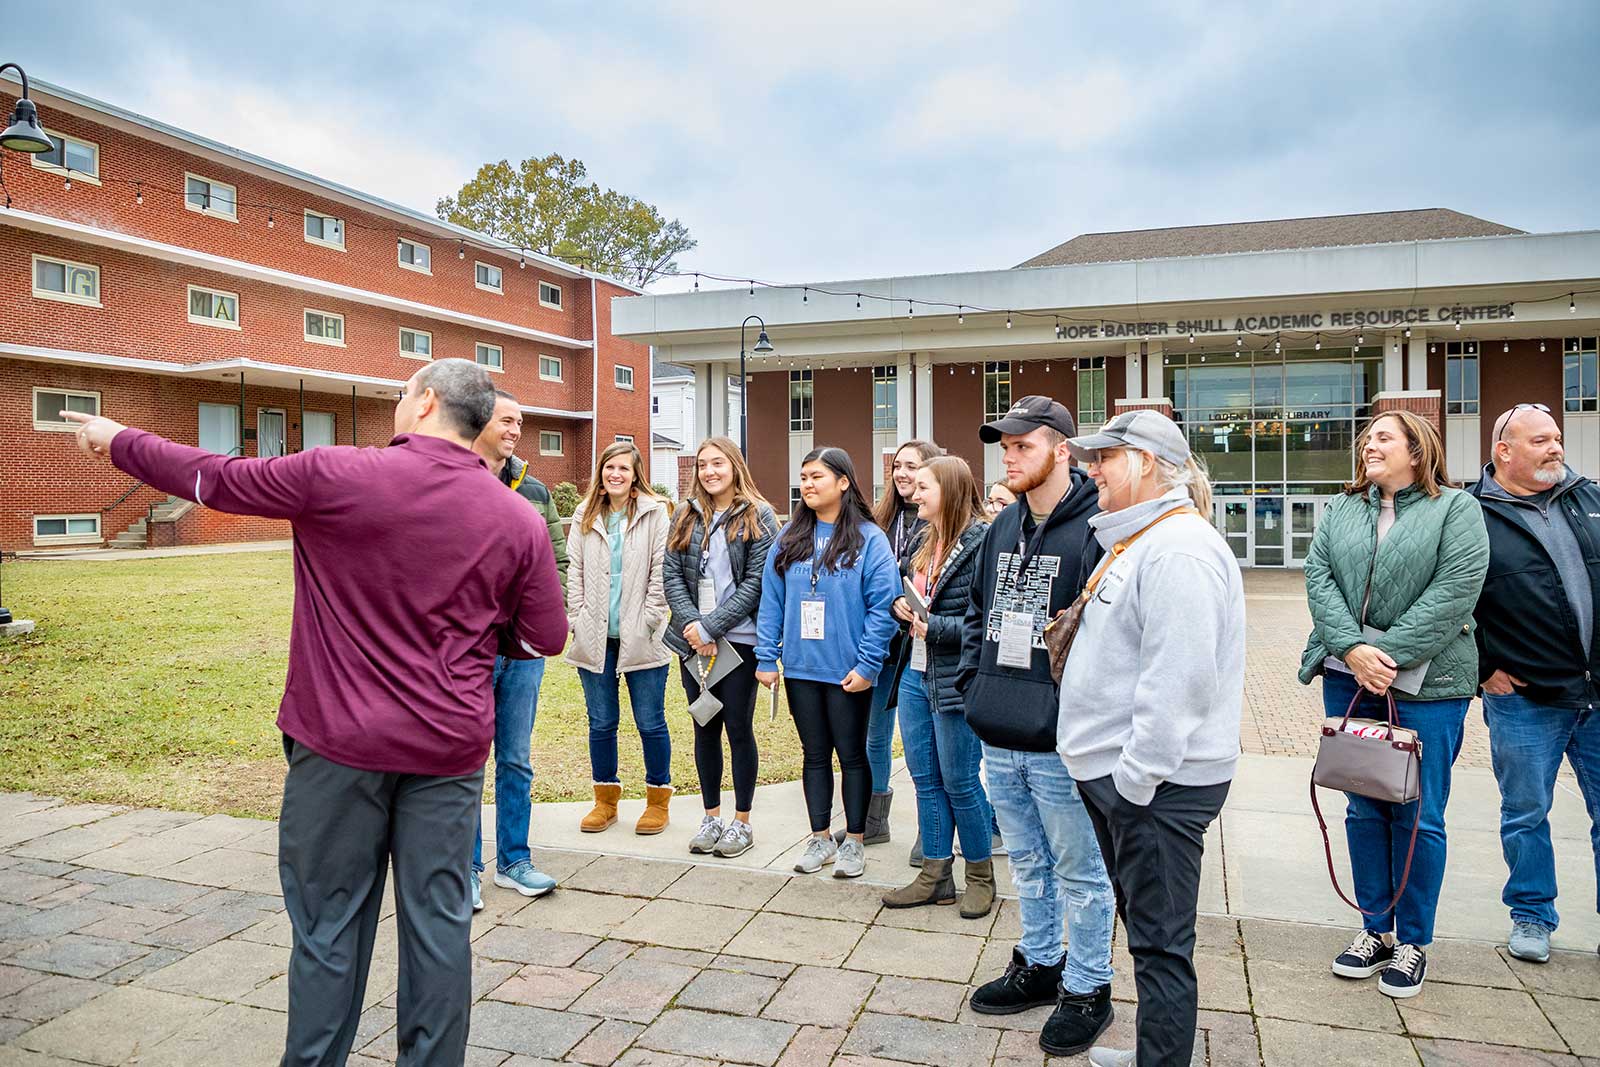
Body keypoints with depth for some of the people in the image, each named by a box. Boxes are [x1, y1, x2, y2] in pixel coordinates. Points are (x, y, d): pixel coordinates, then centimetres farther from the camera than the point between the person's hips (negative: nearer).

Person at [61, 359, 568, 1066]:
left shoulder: (337, 476, -11)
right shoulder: (520, 522, -4)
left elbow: (215, 479, 2)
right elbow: (545, 639, 3)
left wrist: (116, 440, 19)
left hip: (341, 744, -2)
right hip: (450, 747, 2)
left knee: (329, 922, 12)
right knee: (438, 920, 11)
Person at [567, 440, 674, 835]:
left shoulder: (654, 514, -1)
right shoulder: (585, 516, 10)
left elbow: (661, 572, -4)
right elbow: (575, 571, 9)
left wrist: (649, 621, -8)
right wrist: (578, 620, 1)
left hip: (640, 638, -3)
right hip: (595, 638, 3)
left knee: (650, 722, 4)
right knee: (601, 722, 11)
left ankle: (657, 800, 19)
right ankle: (605, 800, 24)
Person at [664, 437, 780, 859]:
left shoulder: (758, 516, -4)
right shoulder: (685, 516, 10)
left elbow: (756, 582, -10)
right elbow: (672, 574, 4)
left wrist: (711, 627, -15)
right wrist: (689, 623, -12)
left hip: (739, 639, -4)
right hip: (693, 639, 4)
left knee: (738, 728, 3)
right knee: (705, 728, 11)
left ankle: (741, 822, 16)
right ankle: (712, 816, 24)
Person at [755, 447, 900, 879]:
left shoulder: (869, 539, -8)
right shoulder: (790, 537, 5)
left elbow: (882, 608, -12)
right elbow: (772, 600, 5)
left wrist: (867, 665, -17)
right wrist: (766, 658, -1)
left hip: (848, 673, -4)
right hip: (800, 667, 4)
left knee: (851, 754, 9)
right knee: (814, 755, 14)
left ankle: (854, 840, 23)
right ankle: (820, 838, 27)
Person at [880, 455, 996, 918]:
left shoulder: (980, 541, -14)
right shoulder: (925, 539, 12)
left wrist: (935, 627, -22)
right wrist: (906, 609, -1)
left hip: (954, 681, -8)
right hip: (915, 674, 8)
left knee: (959, 782, 4)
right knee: (925, 779, 13)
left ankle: (980, 876, 23)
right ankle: (935, 875, 25)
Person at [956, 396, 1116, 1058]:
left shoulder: (1096, 529, -14)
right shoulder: (1001, 529, 10)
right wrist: (972, 685, 9)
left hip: (1061, 744, -7)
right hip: (999, 740, 7)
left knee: (1080, 873, 10)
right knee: (1028, 865, 22)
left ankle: (1087, 989, 28)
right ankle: (1039, 965, 40)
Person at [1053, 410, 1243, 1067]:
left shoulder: (1178, 549, -19)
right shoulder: (1135, 541, 15)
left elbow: (1178, 680, -25)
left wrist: (1137, 777, -22)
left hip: (1156, 786, -10)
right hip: (1118, 772, 10)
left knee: (1159, 941, 2)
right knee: (1143, 927, 21)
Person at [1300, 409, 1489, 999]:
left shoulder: (1457, 509, -2)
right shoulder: (1341, 509, 12)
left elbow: (1456, 590, -13)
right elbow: (1318, 578, 0)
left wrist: (1388, 655, -18)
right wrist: (1351, 648, -14)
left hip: (1426, 686, -4)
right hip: (1348, 679, 4)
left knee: (1418, 815, 4)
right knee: (1364, 808, 11)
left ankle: (1413, 940, 20)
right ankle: (1376, 929, 25)